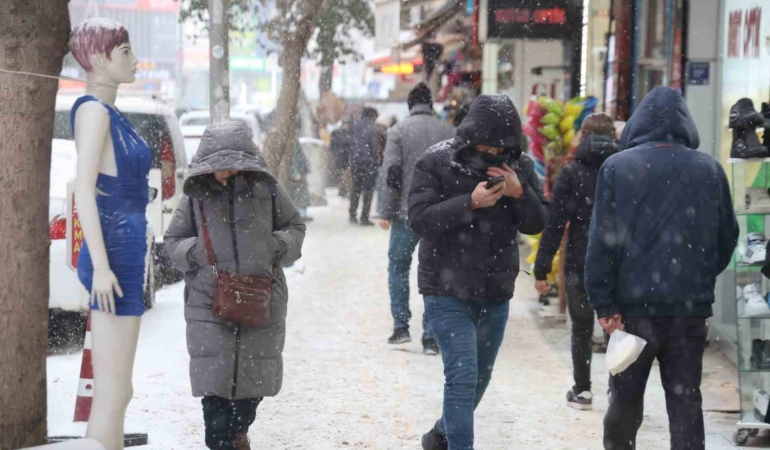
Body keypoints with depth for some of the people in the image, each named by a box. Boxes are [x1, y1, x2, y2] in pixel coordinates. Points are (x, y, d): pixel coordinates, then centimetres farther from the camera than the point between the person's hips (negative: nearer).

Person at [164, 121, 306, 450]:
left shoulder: (266, 190, 2)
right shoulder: (196, 195, 2)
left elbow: (295, 227, 14)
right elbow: (173, 241, 11)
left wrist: (280, 245, -6)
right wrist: (194, 253, -9)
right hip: (209, 302, -1)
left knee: (254, 374, 11)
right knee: (214, 378, -9)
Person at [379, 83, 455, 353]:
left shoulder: (399, 131, -3)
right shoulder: (449, 133, 4)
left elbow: (392, 174, -8)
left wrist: (387, 213, -3)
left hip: (407, 213, -2)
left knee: (398, 266, 15)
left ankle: (401, 326, 9)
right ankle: (430, 337, 4)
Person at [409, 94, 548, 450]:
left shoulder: (520, 166, 1)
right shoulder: (436, 163, -11)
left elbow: (537, 223, 1)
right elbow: (420, 219, -18)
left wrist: (519, 193, -19)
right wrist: (470, 203, -27)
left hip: (496, 294, 5)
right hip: (448, 293, -5)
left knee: (480, 377, 18)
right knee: (463, 376, -14)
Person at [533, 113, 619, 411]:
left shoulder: (571, 174, -3)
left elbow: (554, 225, -7)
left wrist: (542, 270, -4)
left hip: (580, 264, -1)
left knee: (581, 330, 13)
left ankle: (582, 390, 17)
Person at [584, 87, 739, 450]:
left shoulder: (616, 167, -4)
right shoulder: (710, 170, 2)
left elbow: (601, 241, -8)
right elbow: (727, 238, 7)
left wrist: (604, 304, -7)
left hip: (634, 302, -1)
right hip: (691, 307, 1)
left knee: (625, 399, 11)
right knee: (685, 400, 7)